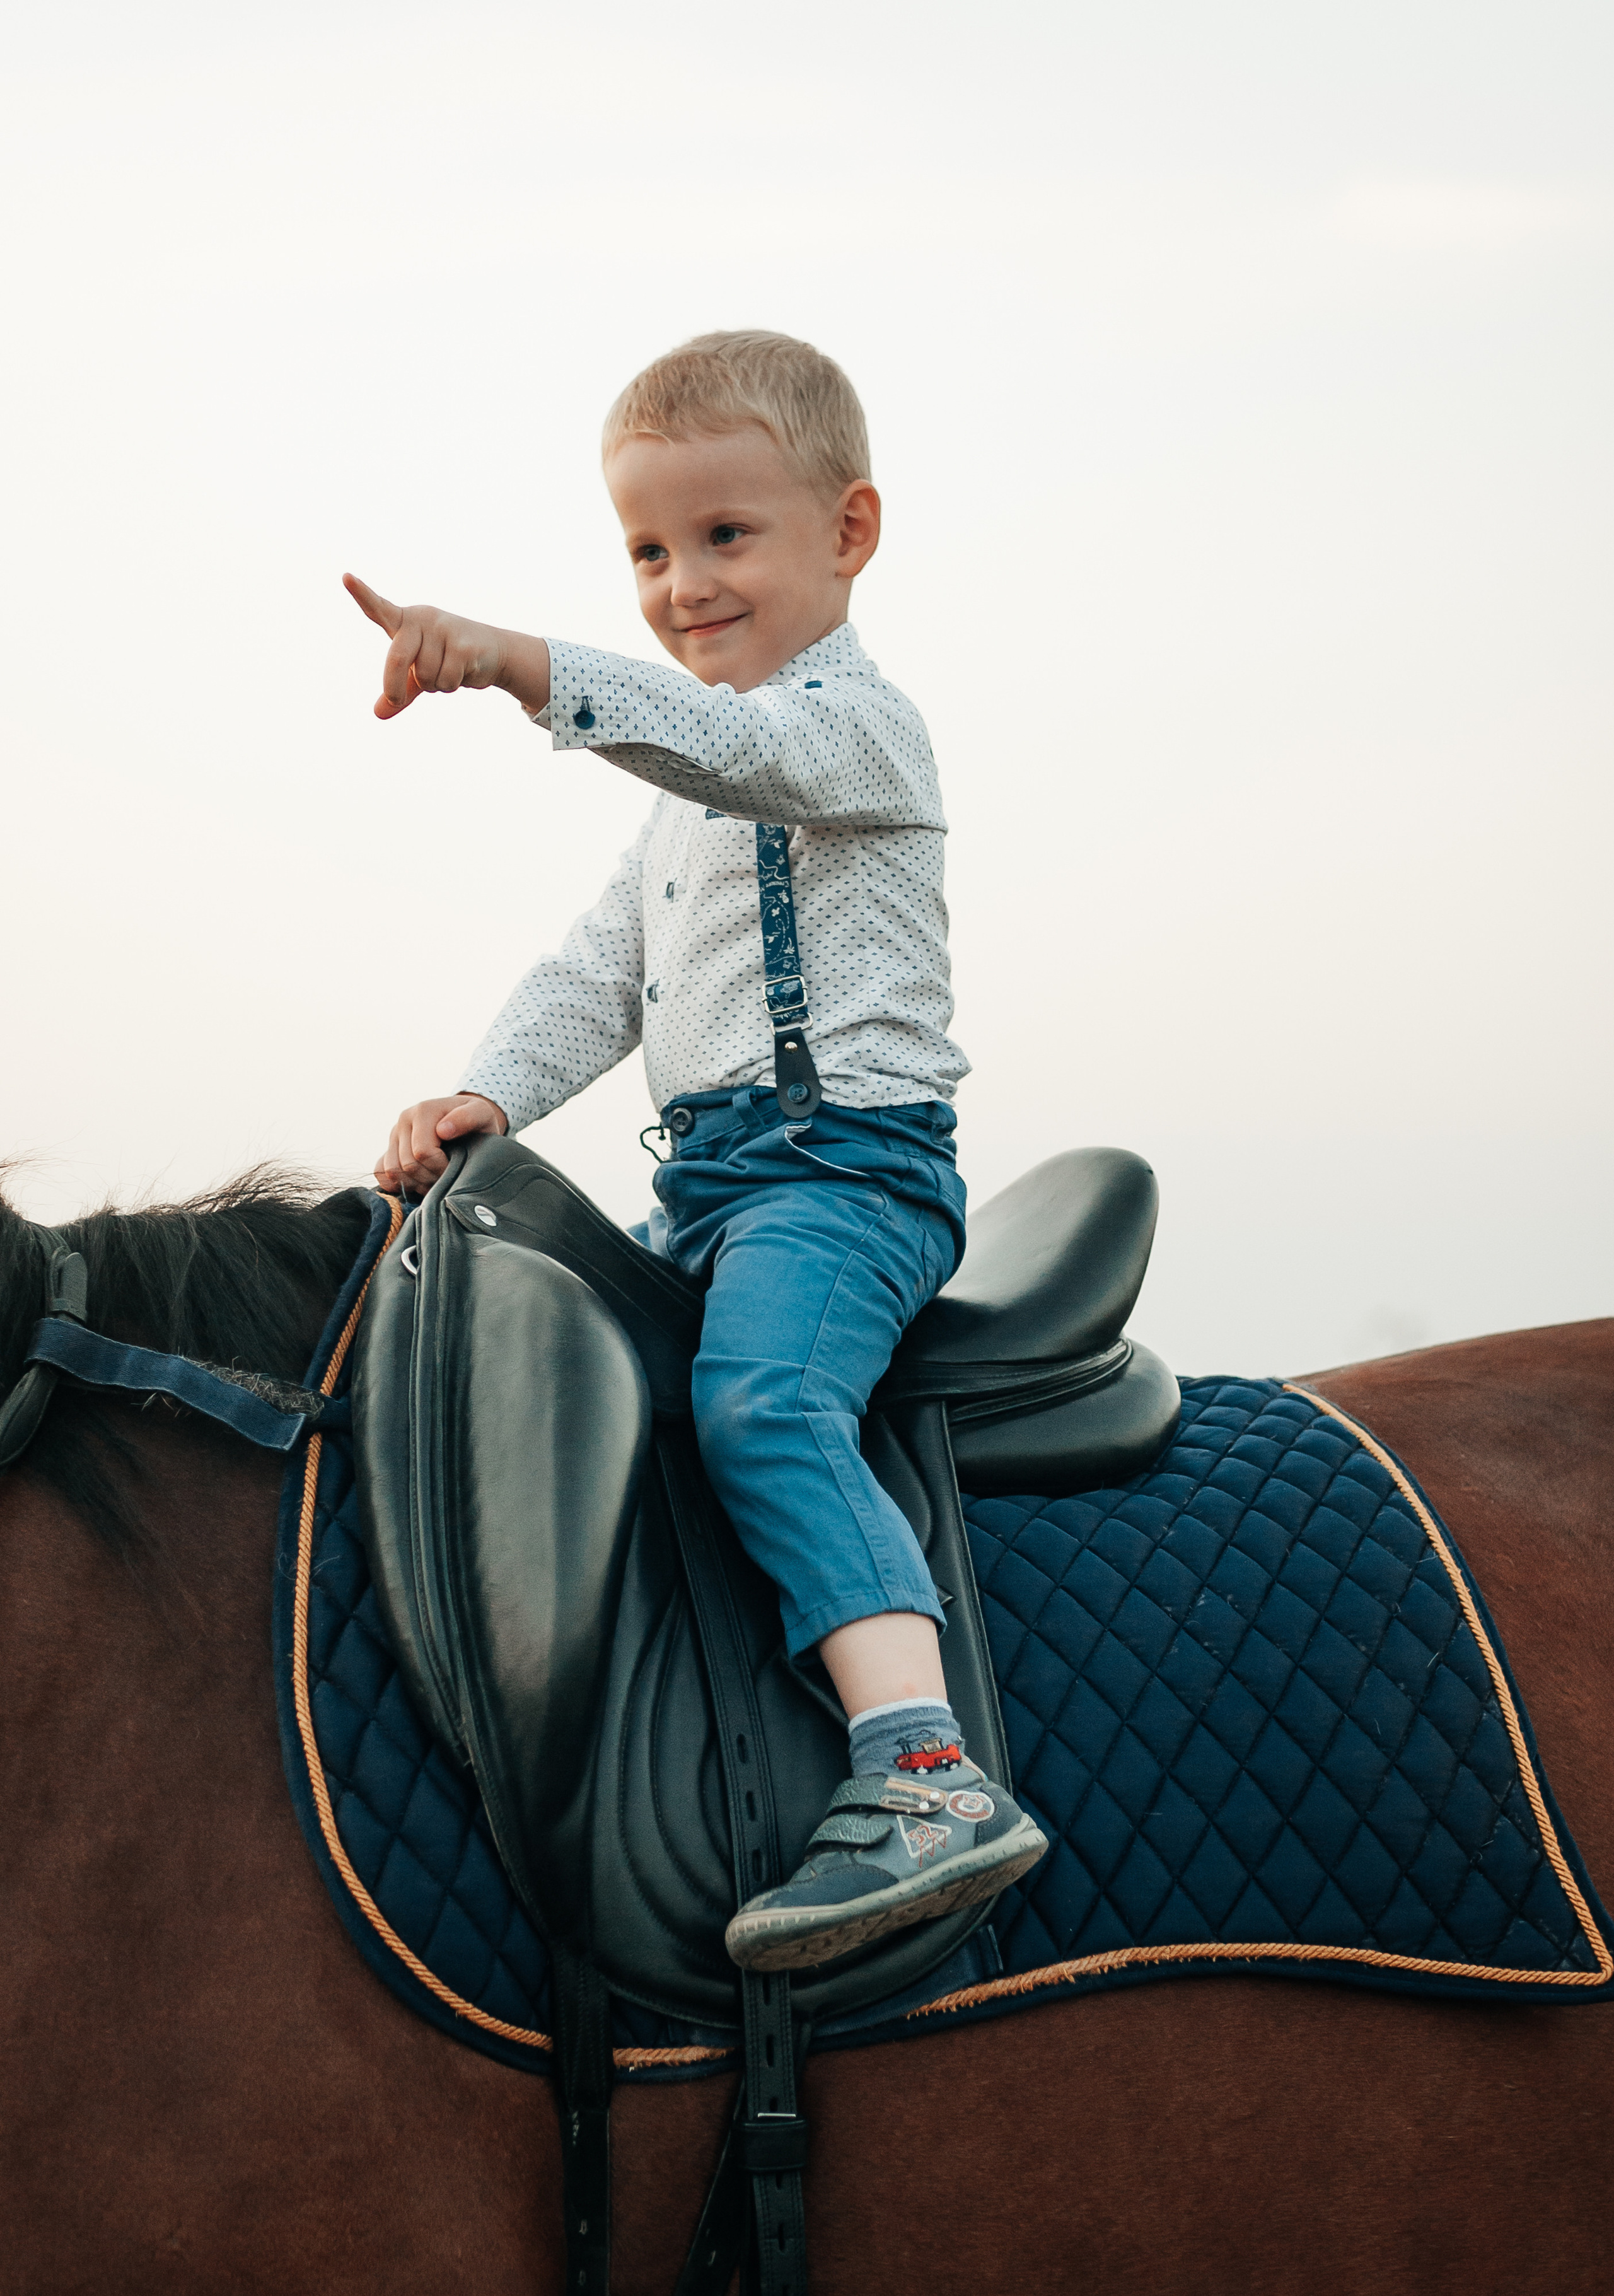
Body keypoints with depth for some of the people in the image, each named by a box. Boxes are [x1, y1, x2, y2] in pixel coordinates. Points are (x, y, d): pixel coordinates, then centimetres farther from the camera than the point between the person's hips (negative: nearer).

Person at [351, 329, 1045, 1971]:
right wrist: (489, 1095, 4)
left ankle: (925, 1775, -49)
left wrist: (518, 662, -41)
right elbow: (598, 973, 24)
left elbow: (731, 739, -27)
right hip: (708, 1177, 10)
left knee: (762, 1400, -34)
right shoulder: (692, 795, 26)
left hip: (846, 1161, -10)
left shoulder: (854, 718, -4)